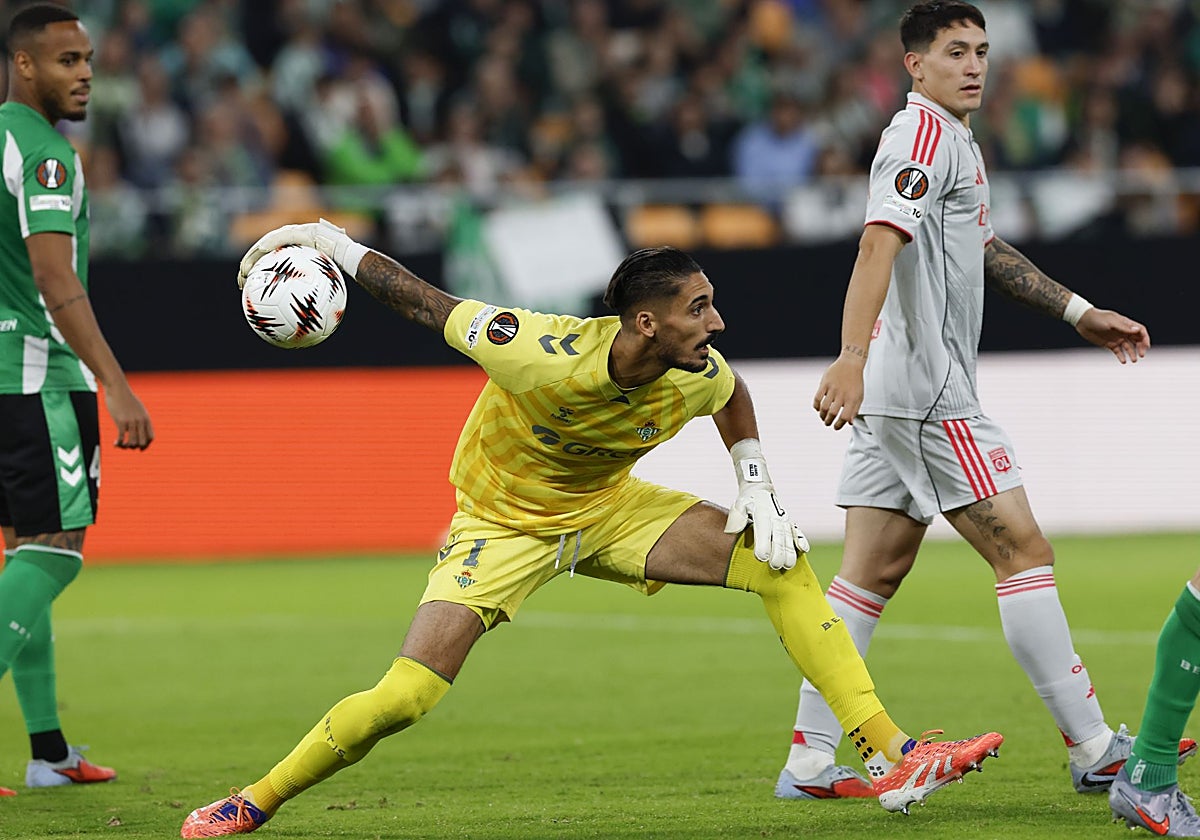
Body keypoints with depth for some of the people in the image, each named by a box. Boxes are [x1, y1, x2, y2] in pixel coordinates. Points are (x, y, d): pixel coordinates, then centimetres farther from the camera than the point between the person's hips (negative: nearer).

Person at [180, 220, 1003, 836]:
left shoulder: (697, 377, -20)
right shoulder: (542, 357, -37)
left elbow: (734, 395, 7)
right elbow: (429, 305, -22)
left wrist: (758, 490, -4)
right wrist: (332, 242, -18)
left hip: (606, 506, 4)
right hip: (503, 523, -4)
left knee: (780, 564, -13)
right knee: (405, 697, -19)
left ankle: (892, 757, -11)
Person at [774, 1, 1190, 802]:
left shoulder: (955, 138, 21)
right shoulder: (921, 135, -12)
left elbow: (985, 249, 34)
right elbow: (879, 245, -26)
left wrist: (1081, 312, 35)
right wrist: (851, 358, -38)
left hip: (897, 394, 10)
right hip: (925, 387, -10)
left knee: (872, 572, 7)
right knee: (1024, 551, -7)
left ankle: (809, 761, 6)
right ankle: (1095, 751, -3)